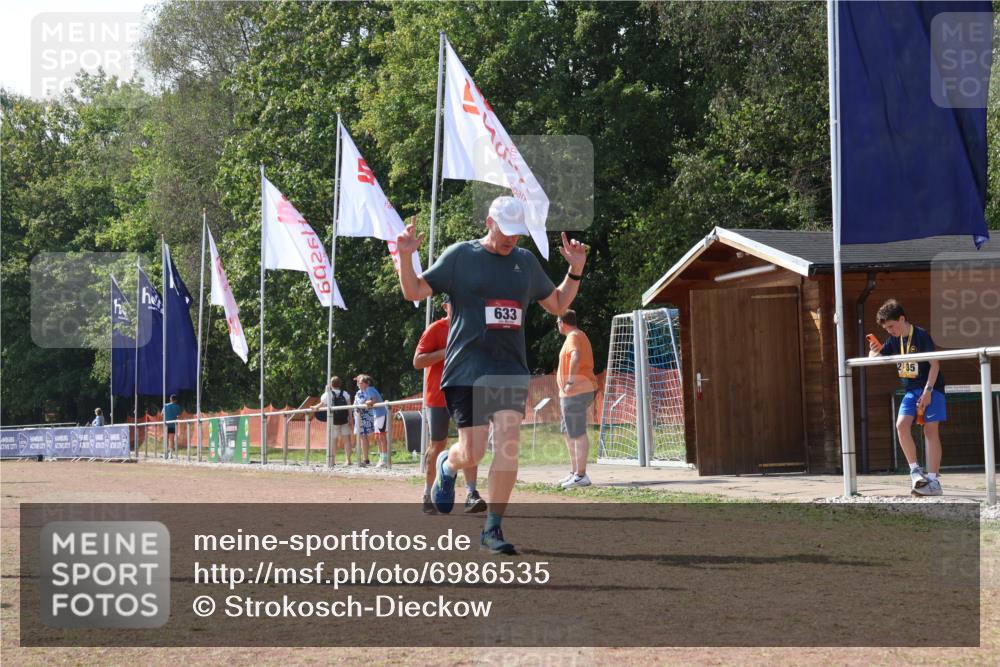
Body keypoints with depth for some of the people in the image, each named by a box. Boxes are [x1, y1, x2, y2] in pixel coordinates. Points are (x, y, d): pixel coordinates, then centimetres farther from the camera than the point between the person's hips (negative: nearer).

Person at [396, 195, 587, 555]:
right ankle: (447, 464, 31)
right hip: (467, 370, -3)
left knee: (508, 446, -11)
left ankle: (492, 530, -3)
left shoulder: (526, 261, 14)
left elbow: (557, 304, 24)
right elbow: (413, 292, 0)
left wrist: (576, 270, 9)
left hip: (511, 370, 4)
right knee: (472, 454, -7)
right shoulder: (459, 256, 1)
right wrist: (405, 256, -17)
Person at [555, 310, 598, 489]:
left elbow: (576, 356, -31)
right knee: (569, 432, 19)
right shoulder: (581, 336, 21)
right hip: (578, 392, 11)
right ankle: (574, 472, 24)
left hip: (576, 391, -11)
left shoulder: (573, 337, -11)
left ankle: (581, 476, -12)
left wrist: (571, 381, -32)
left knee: (578, 434, -11)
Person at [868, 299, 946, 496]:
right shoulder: (895, 340, 6)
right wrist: (874, 351, -13)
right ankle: (915, 470, -3)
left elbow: (934, 364, -15)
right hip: (911, 390, 6)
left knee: (931, 431, -7)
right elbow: (875, 359, 12)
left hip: (931, 388, -6)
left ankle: (933, 480, -7)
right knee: (901, 425, -13)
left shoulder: (921, 335, -13)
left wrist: (927, 391, -19)